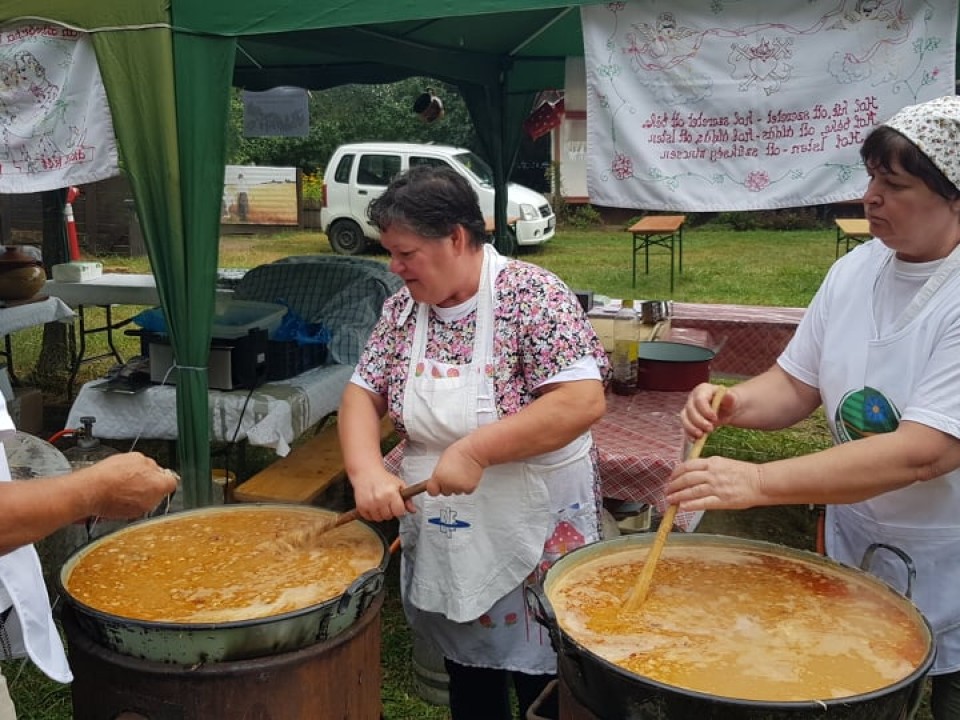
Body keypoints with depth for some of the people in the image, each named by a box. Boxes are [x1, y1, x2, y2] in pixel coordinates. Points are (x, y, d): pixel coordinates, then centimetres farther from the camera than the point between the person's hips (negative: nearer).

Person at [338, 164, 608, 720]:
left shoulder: (531, 295, -18)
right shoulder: (404, 306, 1)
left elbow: (583, 401, -26)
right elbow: (363, 393, 1)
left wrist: (473, 450, -28)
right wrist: (367, 471, -18)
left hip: (536, 538, -5)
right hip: (444, 541, 6)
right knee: (466, 673, 21)